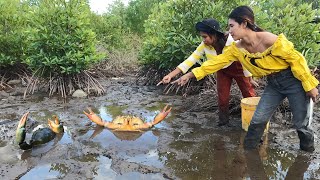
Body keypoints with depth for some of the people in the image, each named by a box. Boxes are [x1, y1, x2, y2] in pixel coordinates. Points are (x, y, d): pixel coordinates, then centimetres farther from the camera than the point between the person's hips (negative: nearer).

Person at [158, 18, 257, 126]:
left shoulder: (232, 42, -34)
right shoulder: (204, 45, -25)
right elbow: (191, 60, -25)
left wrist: (250, 79, -12)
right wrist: (170, 75, -32)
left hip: (237, 68, -3)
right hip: (222, 70, 3)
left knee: (248, 94, 5)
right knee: (222, 96, 3)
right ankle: (223, 120, 21)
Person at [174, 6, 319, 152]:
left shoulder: (270, 40, -28)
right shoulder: (238, 49, -9)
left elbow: (297, 60, -18)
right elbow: (217, 61, -8)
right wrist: (190, 75, -10)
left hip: (293, 80, -5)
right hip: (273, 84, 5)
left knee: (300, 122, 6)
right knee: (258, 119, 3)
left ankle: (308, 149, 35)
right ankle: (247, 149, 21)